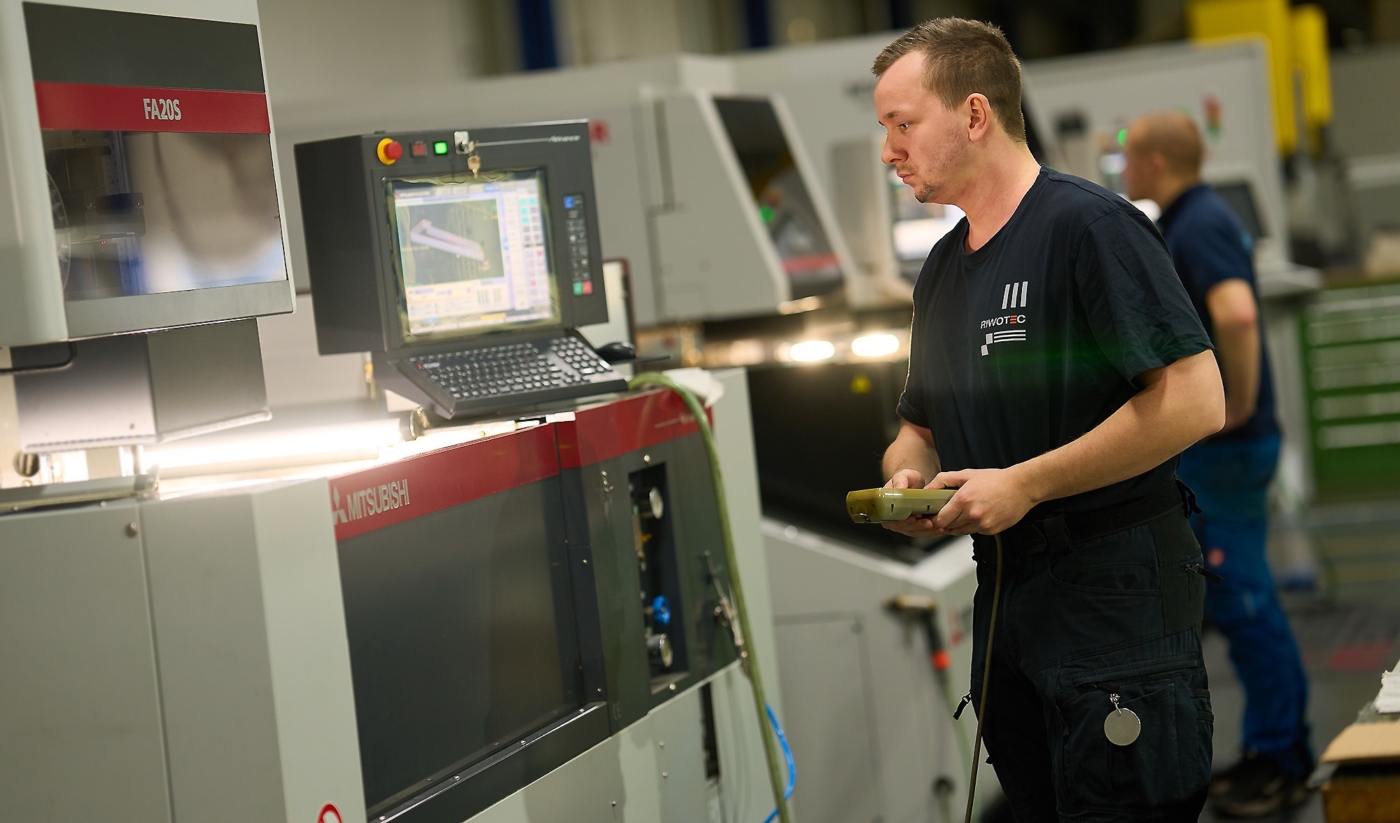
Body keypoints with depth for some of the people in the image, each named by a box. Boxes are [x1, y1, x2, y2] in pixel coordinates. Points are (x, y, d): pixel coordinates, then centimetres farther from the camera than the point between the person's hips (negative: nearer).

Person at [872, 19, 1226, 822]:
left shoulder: (1089, 225, -12)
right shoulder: (941, 267, 14)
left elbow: (1195, 402, -21)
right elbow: (920, 428, 23)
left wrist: (1024, 485, -18)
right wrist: (906, 480, -2)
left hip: (1118, 599, -8)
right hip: (1003, 597, 8)